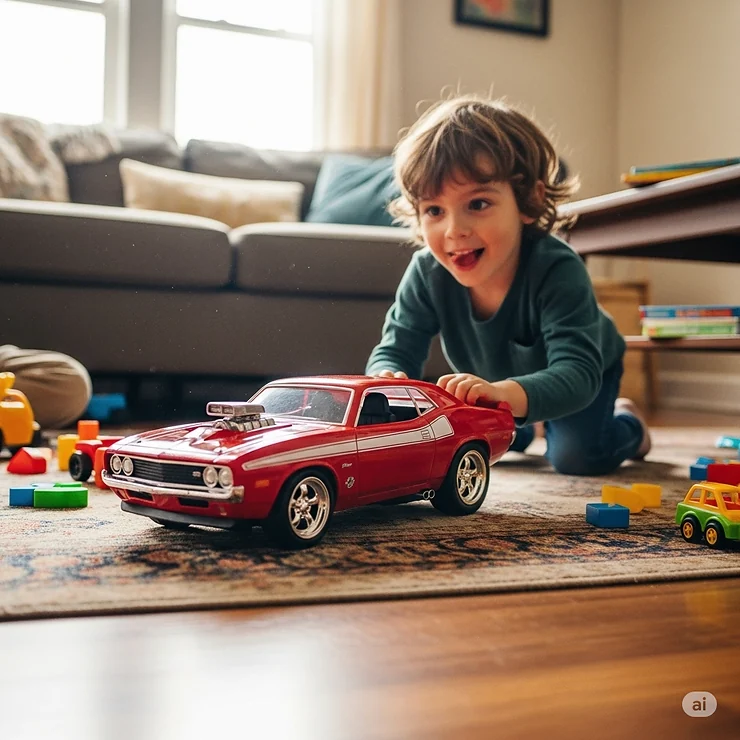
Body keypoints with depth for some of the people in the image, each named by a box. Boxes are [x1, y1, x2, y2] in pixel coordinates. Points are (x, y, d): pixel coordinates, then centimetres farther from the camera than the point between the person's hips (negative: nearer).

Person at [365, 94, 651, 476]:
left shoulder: (557, 271, -45)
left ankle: (626, 421, 22)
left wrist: (505, 394, -75)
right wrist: (389, 380, -55)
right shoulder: (427, 274, -31)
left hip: (585, 371, -4)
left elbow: (577, 374, -54)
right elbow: (394, 351, -28)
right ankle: (520, 432, 42)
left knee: (577, 457, -14)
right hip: (493, 377, 4)